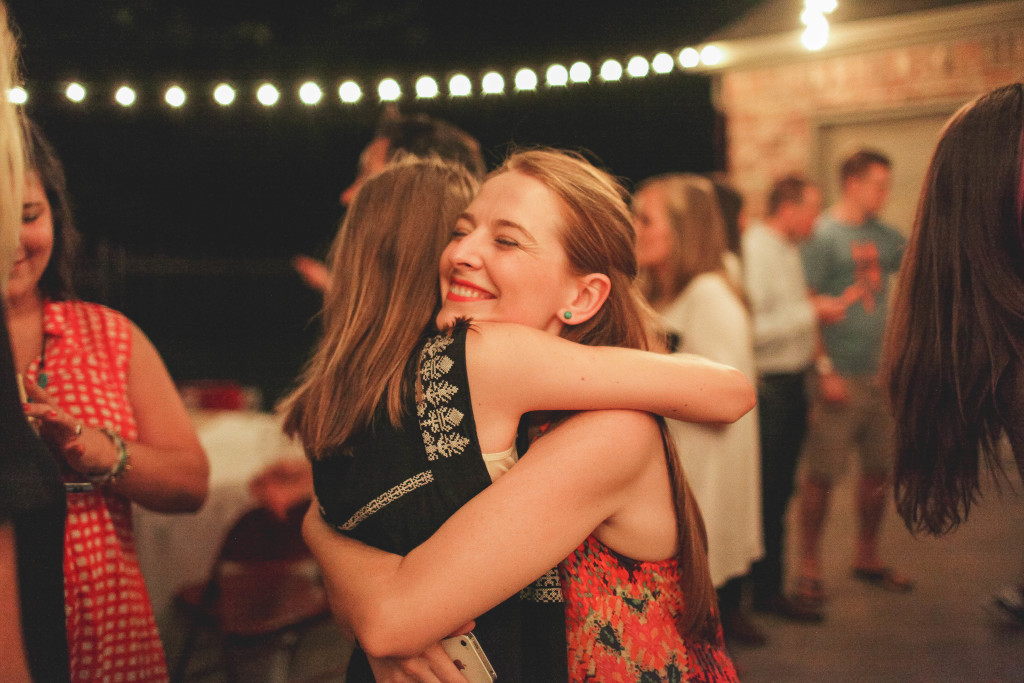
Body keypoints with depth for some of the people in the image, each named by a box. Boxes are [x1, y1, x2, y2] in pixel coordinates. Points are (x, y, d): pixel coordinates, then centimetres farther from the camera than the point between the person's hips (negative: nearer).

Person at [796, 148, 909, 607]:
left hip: (880, 374, 7)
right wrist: (825, 370, -16)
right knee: (821, 474, -1)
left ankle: (867, 557, 30)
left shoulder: (884, 236, 13)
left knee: (879, 467, 14)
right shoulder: (823, 235, -8)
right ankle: (809, 568, 11)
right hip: (839, 376, -7)